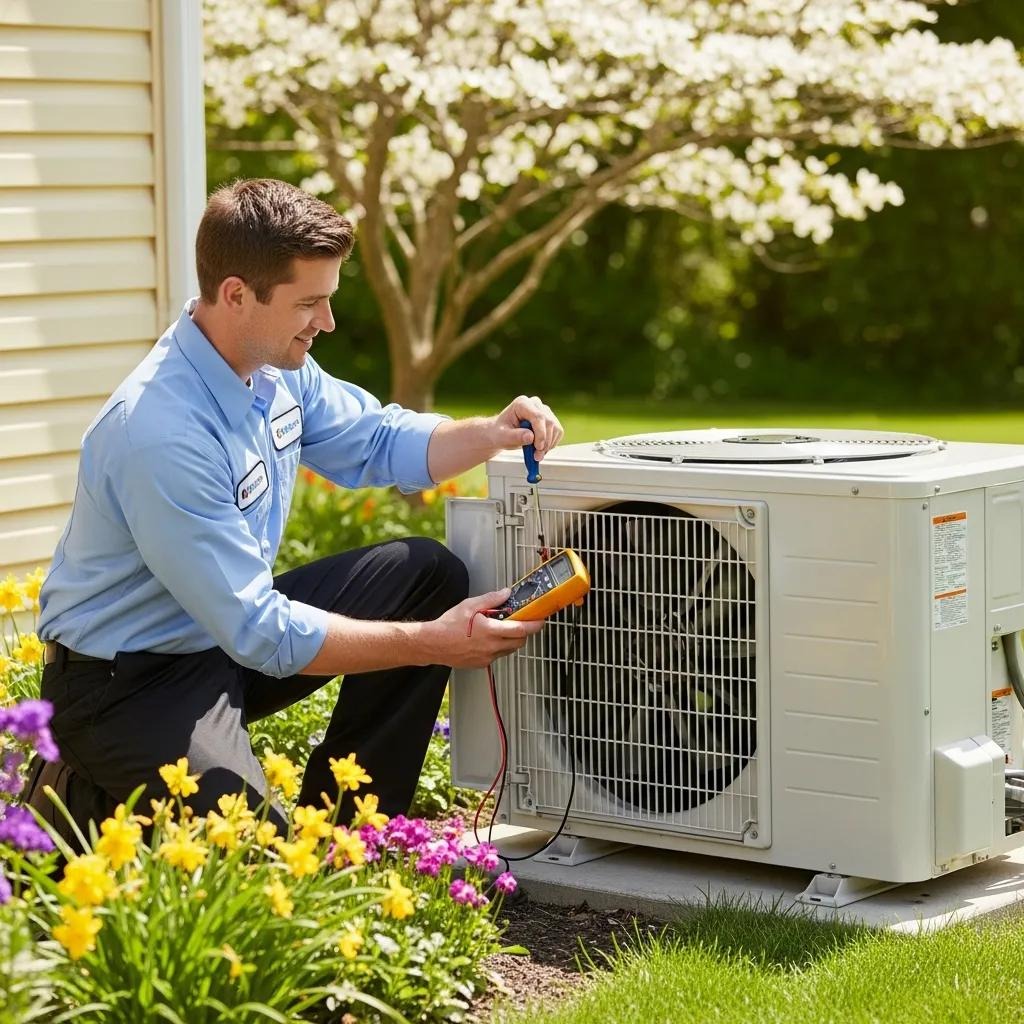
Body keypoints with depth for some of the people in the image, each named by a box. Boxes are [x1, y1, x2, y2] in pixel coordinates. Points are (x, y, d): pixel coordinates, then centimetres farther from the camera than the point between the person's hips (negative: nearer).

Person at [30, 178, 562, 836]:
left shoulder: (274, 364, -3)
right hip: (127, 679, -9)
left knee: (428, 573, 0)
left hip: (233, 627, 9)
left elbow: (376, 440, 15)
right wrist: (432, 644, -25)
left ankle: (343, 829, 6)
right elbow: (263, 636, -28)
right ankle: (91, 800, 3)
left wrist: (489, 435, -6)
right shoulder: (163, 435, -31)